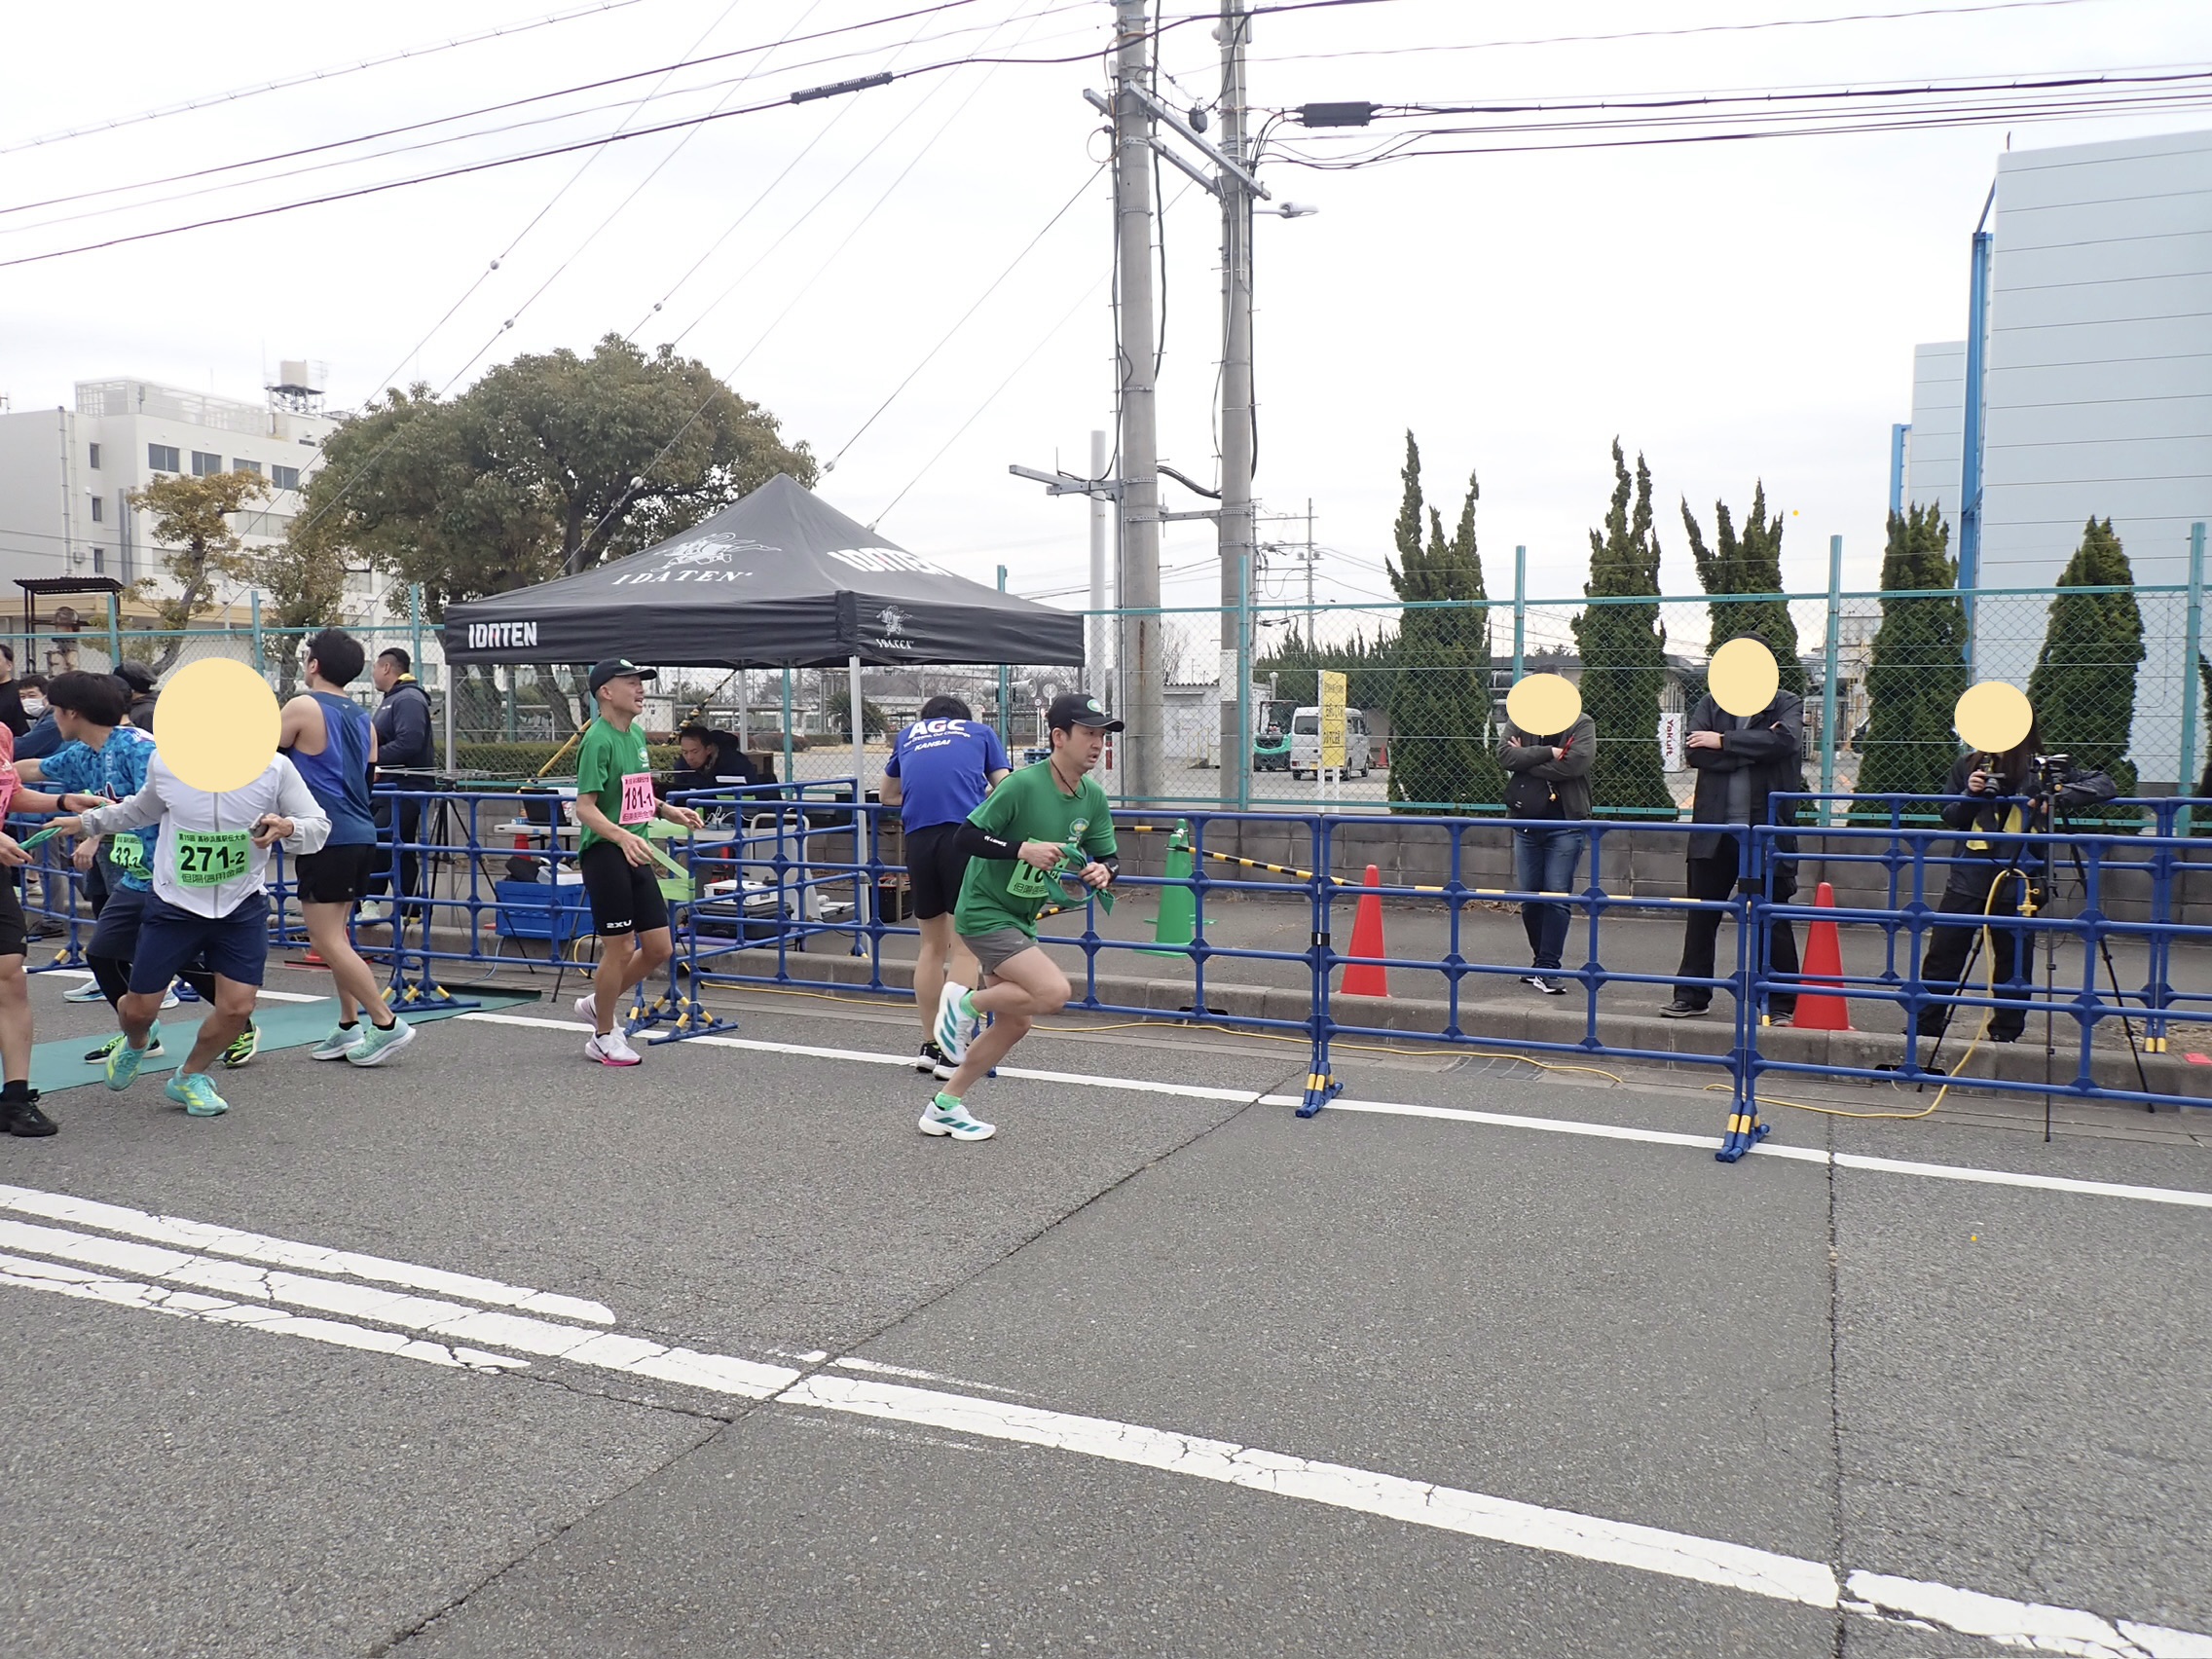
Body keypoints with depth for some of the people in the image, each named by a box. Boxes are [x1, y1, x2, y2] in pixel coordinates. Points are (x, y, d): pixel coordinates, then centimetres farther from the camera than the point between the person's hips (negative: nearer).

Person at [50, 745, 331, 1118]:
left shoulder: (274, 767, -16)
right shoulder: (165, 763, -9)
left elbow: (318, 825, -11)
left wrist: (287, 828, -32)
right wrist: (87, 821, 15)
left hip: (242, 908, -1)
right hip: (174, 905, 1)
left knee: (238, 1006, -8)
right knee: (139, 1009, 8)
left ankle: (190, 1078, 22)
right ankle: (135, 1044, 47)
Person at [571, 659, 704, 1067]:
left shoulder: (637, 735, 12)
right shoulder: (598, 740, -14)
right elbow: (585, 807, -19)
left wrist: (668, 811, 11)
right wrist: (623, 837, -34)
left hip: (636, 855, 8)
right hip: (604, 853, -8)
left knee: (659, 947, 9)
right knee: (620, 948, -1)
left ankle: (598, 1003, 31)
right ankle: (604, 1037, 17)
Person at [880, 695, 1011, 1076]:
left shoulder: (907, 735, 29)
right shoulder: (981, 732, 22)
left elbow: (888, 796, 39)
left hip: (918, 837, 3)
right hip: (966, 834, -3)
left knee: (931, 945, 15)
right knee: (964, 947, -1)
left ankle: (930, 1045, 21)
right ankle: (952, 1051, -4)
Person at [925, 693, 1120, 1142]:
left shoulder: (1093, 798, 0)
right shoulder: (1023, 785, -22)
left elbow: (1109, 856, 6)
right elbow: (967, 836, -20)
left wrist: (1102, 870, -17)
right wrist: (1024, 849, -31)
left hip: (1021, 920, 9)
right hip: (984, 912, -8)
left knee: (1016, 1024, 11)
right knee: (1053, 992, -23)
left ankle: (944, 1107, 25)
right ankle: (965, 1004, 2)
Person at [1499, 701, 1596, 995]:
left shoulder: (1581, 724, -1)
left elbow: (1575, 762, -18)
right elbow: (1505, 755, -7)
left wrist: (1527, 759, -11)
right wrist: (1548, 752, -16)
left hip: (1565, 825, -4)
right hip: (1526, 824, 4)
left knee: (1557, 897, -8)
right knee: (1529, 898, 9)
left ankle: (1546, 969, -4)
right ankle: (1541, 961, 24)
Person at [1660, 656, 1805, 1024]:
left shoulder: (1787, 704, 5)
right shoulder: (1710, 704, 9)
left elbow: (1784, 741, -17)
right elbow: (1696, 752, -6)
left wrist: (1724, 741, -12)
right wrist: (1752, 750, -12)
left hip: (1766, 829, -2)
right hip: (1714, 828, 2)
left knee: (1772, 918, 2)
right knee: (1700, 916, 8)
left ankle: (1781, 1004, 9)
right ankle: (1692, 995, 19)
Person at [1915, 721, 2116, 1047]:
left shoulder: (2042, 770, 1)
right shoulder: (1967, 766, 7)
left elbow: (2105, 786, -3)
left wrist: (2059, 795, -19)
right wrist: (1970, 795, -9)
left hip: (2016, 880, -2)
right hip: (1968, 877, 2)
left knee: (2013, 960, 6)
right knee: (1941, 957, 4)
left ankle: (2006, 1034, 18)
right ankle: (1925, 1027, 13)